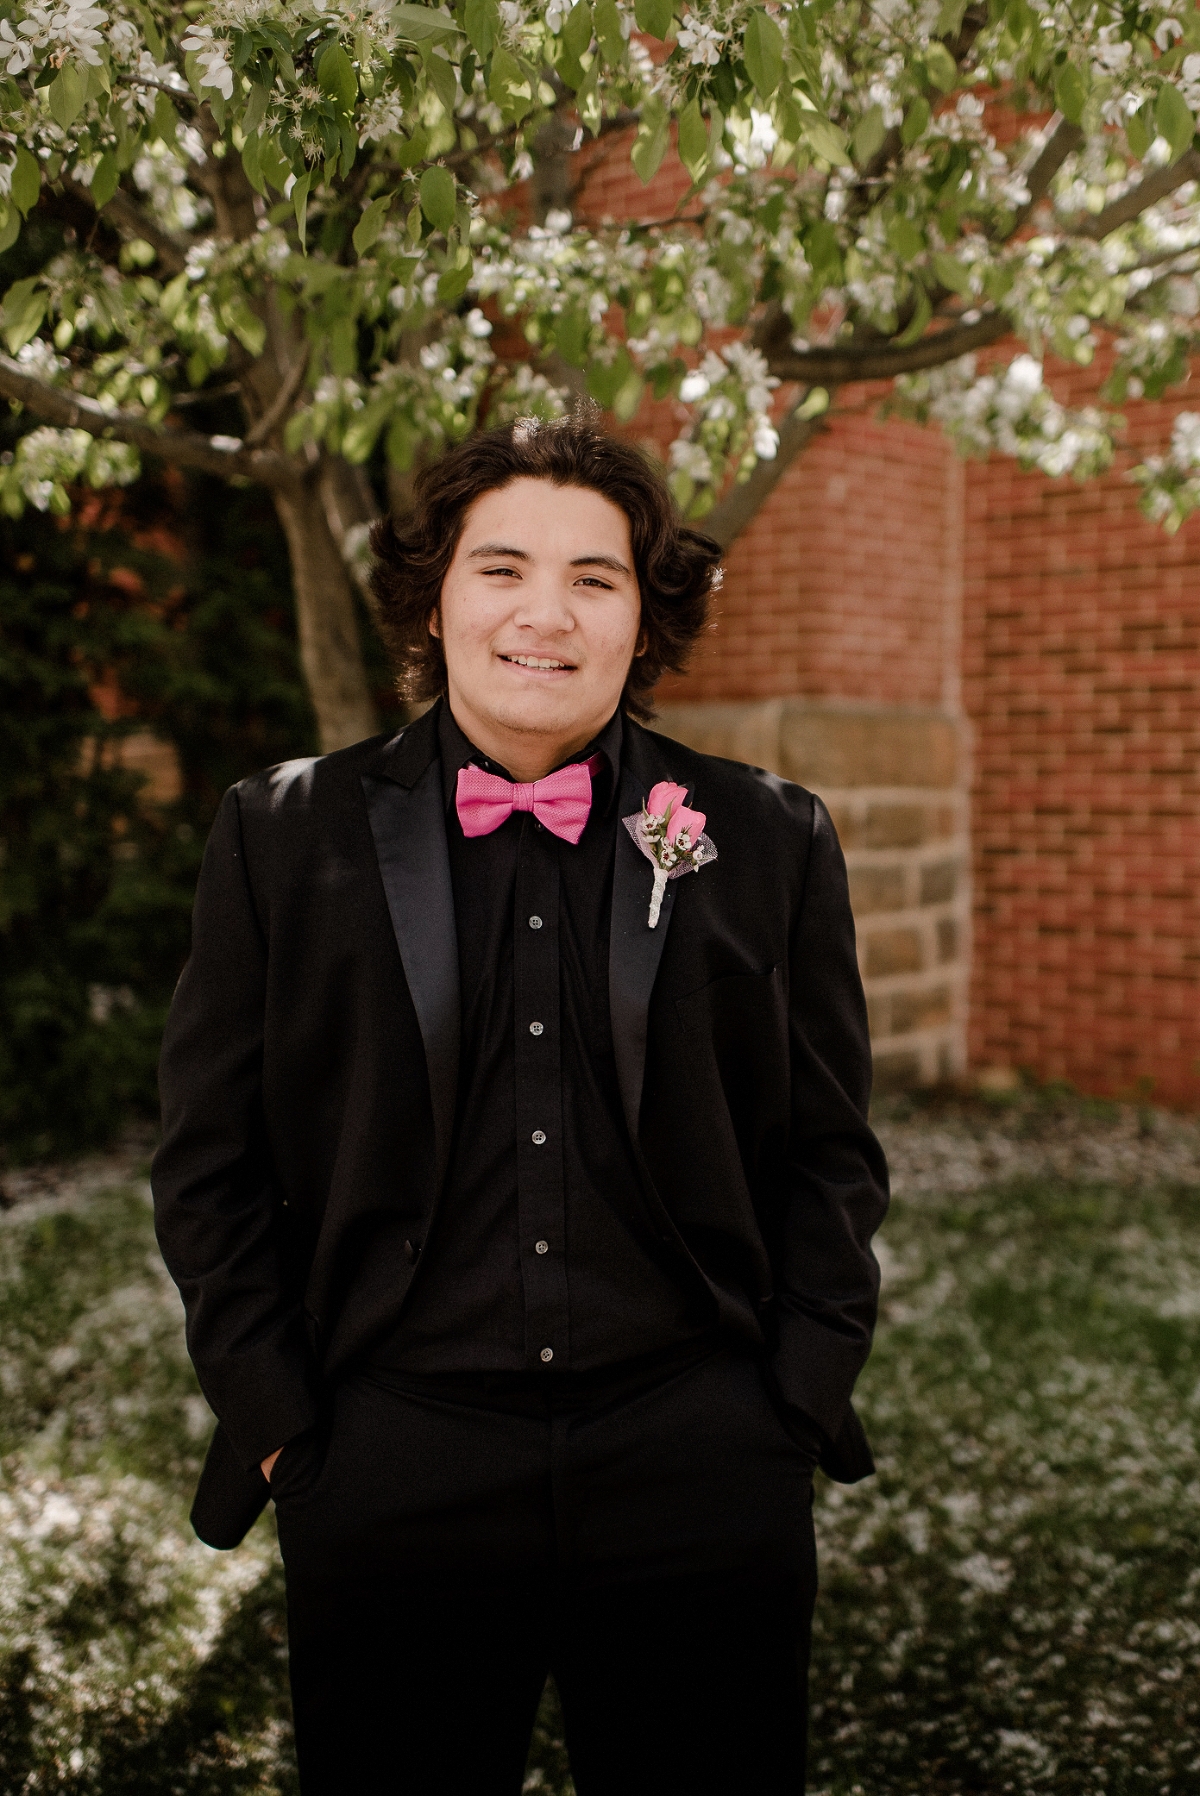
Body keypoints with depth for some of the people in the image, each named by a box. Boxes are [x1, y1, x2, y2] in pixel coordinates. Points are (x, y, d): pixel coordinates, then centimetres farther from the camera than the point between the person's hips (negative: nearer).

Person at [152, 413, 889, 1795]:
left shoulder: (769, 842, 2)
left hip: (703, 1482, 1)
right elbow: (211, 1164, 3)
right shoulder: (282, 837, 1)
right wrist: (280, 1420, -1)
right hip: (387, 1481, 0)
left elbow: (828, 1154, 7)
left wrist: (797, 1401, 0)